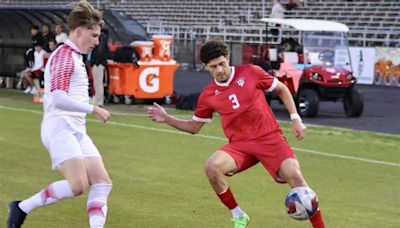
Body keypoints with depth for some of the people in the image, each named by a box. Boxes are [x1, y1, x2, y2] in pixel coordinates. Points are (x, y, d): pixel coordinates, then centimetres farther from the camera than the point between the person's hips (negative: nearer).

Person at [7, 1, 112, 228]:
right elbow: (59, 99, -21)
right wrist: (94, 109, -19)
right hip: (60, 127, -10)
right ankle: (22, 208, -5)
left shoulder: (74, 56, 21)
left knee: (102, 183, -3)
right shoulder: (64, 55, -10)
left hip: (75, 129, 10)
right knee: (77, 186, -21)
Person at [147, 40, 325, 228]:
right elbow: (193, 127, 18)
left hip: (270, 137, -2)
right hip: (240, 144, 2)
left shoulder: (250, 73, -1)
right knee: (211, 167, -26)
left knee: (294, 175, -25)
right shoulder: (208, 95, 6)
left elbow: (282, 89, 11)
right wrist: (166, 118, 6)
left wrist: (295, 118, 4)